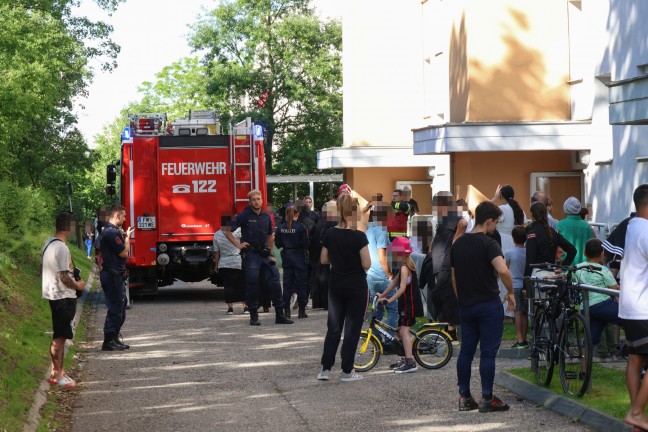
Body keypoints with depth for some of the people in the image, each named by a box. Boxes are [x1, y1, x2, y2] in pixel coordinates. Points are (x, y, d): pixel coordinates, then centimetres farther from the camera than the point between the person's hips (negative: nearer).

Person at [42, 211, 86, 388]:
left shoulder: (48, 244, 9)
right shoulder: (62, 248, -20)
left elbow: (42, 268, 18)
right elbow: (64, 277, -23)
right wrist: (77, 286, -5)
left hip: (51, 294, 9)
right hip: (63, 297, -9)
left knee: (58, 336, 15)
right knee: (59, 337, -3)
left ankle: (59, 371, 21)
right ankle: (56, 375, 0)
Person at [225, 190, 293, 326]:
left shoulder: (266, 217, 12)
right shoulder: (244, 216, -4)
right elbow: (227, 231, -6)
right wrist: (238, 244, -8)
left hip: (264, 253, 5)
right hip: (250, 254, -5)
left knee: (274, 282, -1)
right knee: (252, 284, -4)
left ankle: (279, 315, 4)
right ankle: (253, 316, 4)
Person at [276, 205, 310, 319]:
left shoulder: (281, 228, -3)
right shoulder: (300, 227, -13)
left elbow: (278, 244, 1)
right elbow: (306, 243, -12)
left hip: (286, 257, 3)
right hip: (299, 257, -3)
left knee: (287, 284, 8)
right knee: (301, 284, 5)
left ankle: (286, 311, 6)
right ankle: (302, 311, 6)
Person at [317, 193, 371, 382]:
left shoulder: (330, 234, -3)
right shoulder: (359, 237, -17)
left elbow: (323, 260, 6)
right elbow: (366, 264, -16)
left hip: (336, 286, 4)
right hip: (356, 288, -4)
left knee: (333, 328, 13)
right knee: (352, 329, 5)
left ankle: (325, 369, 10)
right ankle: (347, 371, 8)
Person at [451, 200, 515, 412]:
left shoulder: (458, 244, 8)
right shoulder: (488, 243, -13)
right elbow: (503, 270, -29)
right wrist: (510, 292, -13)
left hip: (466, 306, 6)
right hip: (488, 305, -6)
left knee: (466, 351, 10)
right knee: (488, 352, -1)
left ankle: (464, 397, 13)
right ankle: (487, 399, 1)